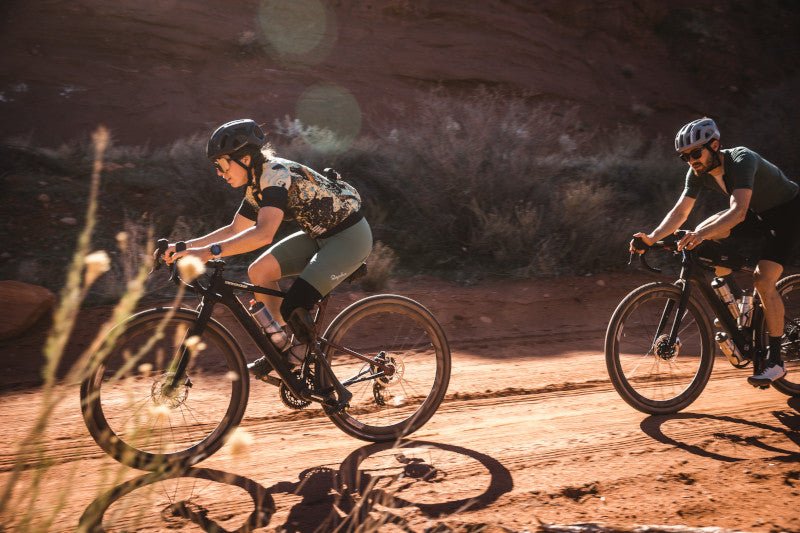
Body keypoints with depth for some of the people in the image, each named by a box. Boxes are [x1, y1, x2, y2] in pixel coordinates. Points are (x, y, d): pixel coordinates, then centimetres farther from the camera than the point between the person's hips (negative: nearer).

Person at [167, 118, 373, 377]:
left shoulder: (276, 174, -25)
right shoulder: (256, 186, 4)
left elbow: (264, 234, -40)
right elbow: (233, 231, 14)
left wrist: (210, 252, -43)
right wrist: (184, 246, 4)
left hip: (350, 237, -9)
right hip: (320, 235, 9)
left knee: (293, 310, -23)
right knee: (259, 271, -3)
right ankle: (284, 346, 12)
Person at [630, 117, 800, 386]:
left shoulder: (742, 160, -33)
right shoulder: (698, 173, -12)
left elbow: (738, 212, -46)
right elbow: (680, 211, -17)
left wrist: (701, 235, -60)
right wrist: (652, 238, -32)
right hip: (757, 212, 8)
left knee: (763, 279, -21)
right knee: (702, 234, -9)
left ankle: (775, 360, -12)